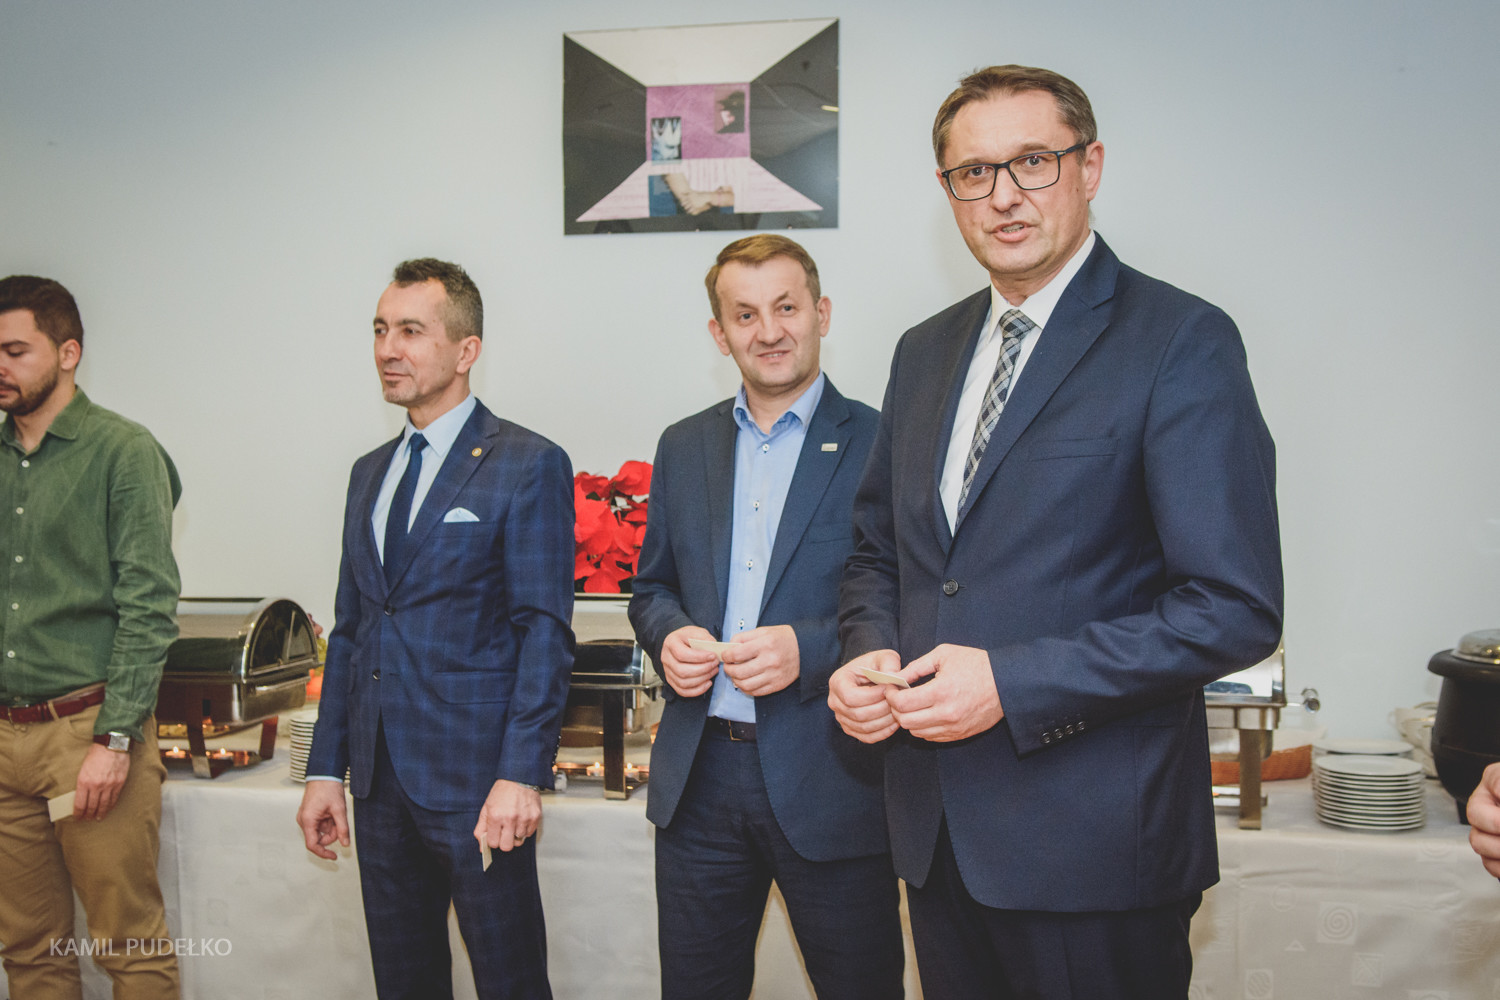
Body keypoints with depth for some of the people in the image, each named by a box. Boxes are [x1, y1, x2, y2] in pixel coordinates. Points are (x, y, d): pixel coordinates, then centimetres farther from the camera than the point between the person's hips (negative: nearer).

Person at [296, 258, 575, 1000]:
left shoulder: (528, 465, -7)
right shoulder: (370, 472, 14)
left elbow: (544, 632, -12)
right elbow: (349, 629, 16)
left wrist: (521, 774, -19)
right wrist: (326, 770, 12)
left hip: (474, 779, -6)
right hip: (380, 782, 7)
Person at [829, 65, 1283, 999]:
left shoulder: (1182, 343, -10)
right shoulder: (926, 350, 10)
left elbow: (1236, 609, -16)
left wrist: (1012, 683, -20)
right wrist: (870, 653, -3)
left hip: (1093, 845, -5)